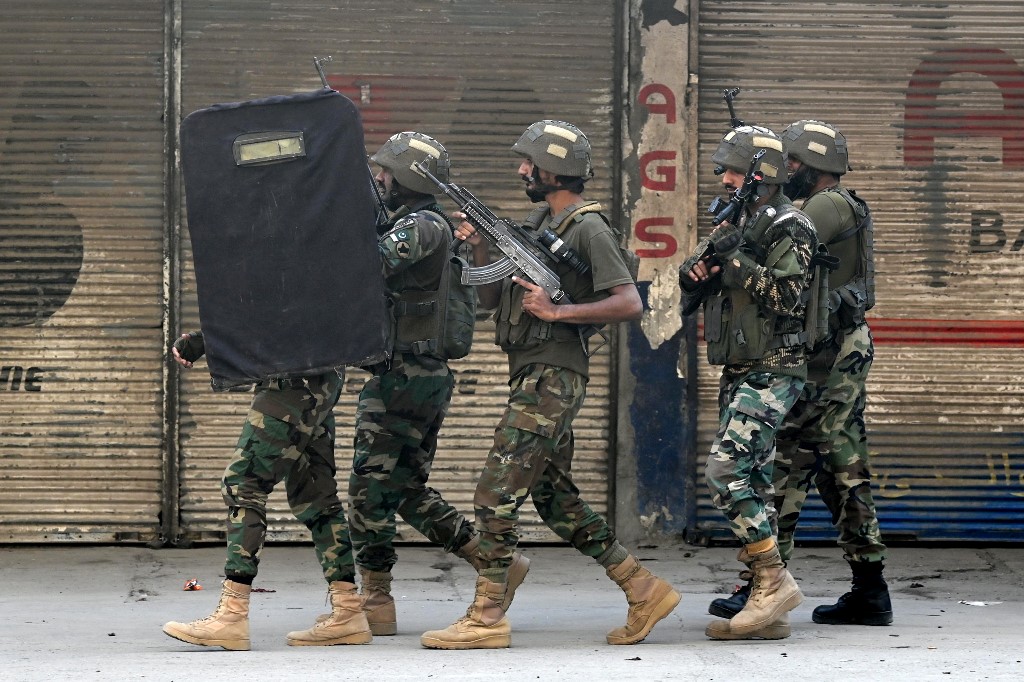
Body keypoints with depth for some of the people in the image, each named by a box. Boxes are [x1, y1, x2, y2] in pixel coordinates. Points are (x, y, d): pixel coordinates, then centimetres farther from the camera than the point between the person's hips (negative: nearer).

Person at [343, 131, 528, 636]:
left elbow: (372, 263, -26)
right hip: (426, 378, 10)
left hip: (404, 378, -10)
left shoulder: (422, 226, -13)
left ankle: (375, 604, 0)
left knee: (371, 487, -4)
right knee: (408, 490, 13)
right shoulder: (409, 226, 19)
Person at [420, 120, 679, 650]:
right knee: (557, 502, 11)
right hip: (533, 378, 10)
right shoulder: (535, 224, 18)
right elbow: (491, 299, 20)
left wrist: (557, 311, -20)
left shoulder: (588, 229, -9)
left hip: (552, 379, -10)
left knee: (495, 497, -10)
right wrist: (480, 248, 4)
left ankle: (486, 618, -6)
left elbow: (630, 303, -16)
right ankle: (645, 592, 17)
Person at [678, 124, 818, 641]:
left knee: (726, 470, -20)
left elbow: (787, 297, -21)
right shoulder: (733, 224, 15)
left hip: (771, 374, -9)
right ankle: (768, 610, 9)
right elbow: (689, 287, 15)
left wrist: (736, 262, -20)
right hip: (738, 374, 9)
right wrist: (697, 270, -7)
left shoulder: (789, 229, -10)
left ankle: (774, 580, -14)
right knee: (751, 482, 7)